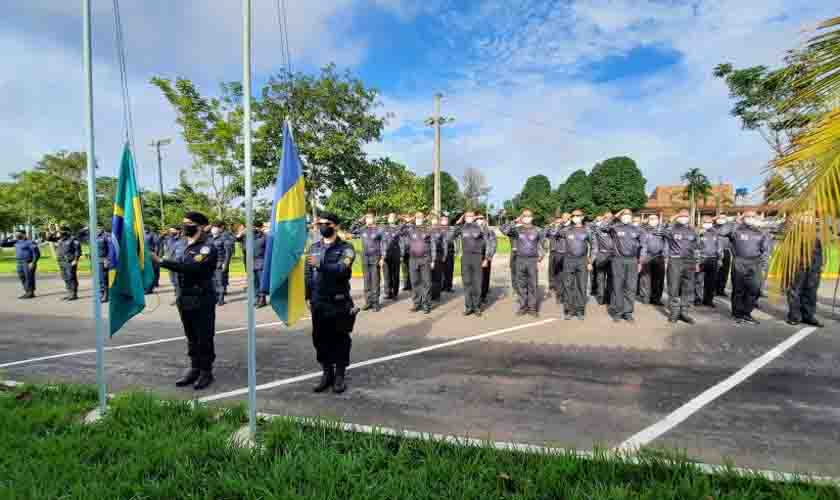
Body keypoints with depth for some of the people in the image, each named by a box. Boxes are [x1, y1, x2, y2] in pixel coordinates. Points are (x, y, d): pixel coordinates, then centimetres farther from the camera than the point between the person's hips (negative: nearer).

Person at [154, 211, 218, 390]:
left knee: (204, 338, 2)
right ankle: (195, 368, 27)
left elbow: (192, 268, -27)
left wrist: (162, 261, -25)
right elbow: (181, 267, 13)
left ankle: (206, 371, 12)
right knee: (191, 338, 16)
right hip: (185, 300, 8)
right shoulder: (186, 246, 12)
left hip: (202, 301, -8)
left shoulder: (207, 248, -13)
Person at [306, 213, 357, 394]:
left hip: (339, 302, -4)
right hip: (318, 302, 5)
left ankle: (340, 376, 18)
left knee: (340, 339, 4)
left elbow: (341, 269, -22)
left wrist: (320, 265, -28)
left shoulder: (346, 248, -5)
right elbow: (308, 274, 11)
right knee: (320, 338, 11)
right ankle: (327, 373, 26)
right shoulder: (314, 248, 10)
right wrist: (308, 296, 6)